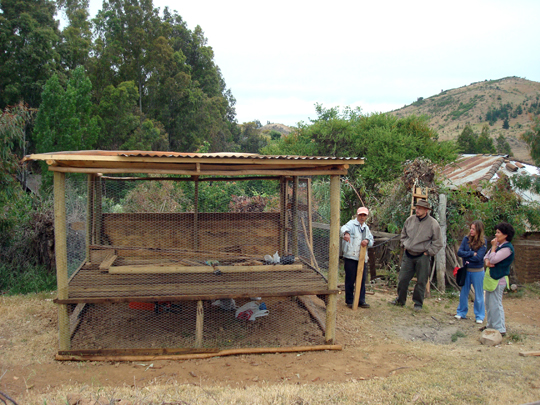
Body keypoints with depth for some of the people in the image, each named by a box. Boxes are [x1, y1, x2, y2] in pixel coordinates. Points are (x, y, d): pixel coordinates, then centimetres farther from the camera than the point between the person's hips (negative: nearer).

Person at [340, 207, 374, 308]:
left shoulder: (366, 228, 20)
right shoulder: (352, 224, -2)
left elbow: (371, 241, 22)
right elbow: (345, 228, -25)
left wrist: (367, 241, -4)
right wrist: (346, 233, -50)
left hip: (362, 258, 6)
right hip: (350, 257, -6)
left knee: (362, 279, 8)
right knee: (350, 280, 0)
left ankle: (361, 300, 18)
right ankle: (349, 301, 10)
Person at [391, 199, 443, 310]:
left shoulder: (433, 224, -8)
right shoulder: (410, 220, 2)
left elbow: (438, 243, -3)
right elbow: (404, 234, 20)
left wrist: (428, 252, -6)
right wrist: (404, 245, 10)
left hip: (422, 256, -3)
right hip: (408, 255, 4)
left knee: (421, 281, 4)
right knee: (402, 279, 7)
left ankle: (418, 303, 17)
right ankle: (400, 300, 23)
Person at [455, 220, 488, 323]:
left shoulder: (483, 242, -10)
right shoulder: (466, 239, -1)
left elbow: (478, 257, -19)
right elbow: (459, 252, -9)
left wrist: (465, 255, -12)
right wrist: (472, 253, -18)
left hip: (477, 271, -3)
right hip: (466, 270, 3)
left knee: (478, 295, 7)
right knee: (463, 292, 12)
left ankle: (479, 316, 19)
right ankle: (461, 313, 26)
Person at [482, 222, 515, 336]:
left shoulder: (507, 248, -17)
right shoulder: (498, 244, 11)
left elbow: (493, 259, -22)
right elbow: (487, 256, 14)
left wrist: (493, 246, -14)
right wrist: (487, 261, -7)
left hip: (498, 279, -10)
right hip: (491, 278, 10)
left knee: (495, 304, -7)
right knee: (489, 303, 17)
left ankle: (500, 329, 0)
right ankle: (491, 325, 28)